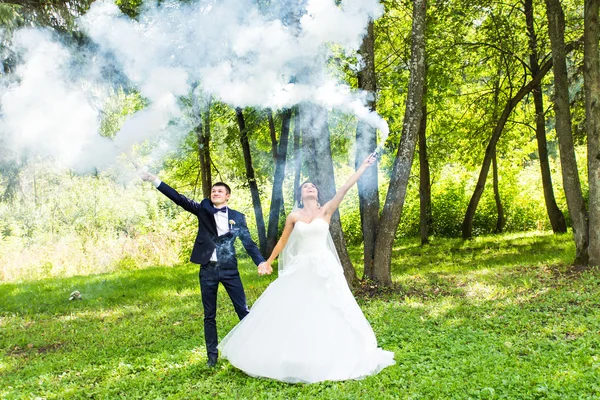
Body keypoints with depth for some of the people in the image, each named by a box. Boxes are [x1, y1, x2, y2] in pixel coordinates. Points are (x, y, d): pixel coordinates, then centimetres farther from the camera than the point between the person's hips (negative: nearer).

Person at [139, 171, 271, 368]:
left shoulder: (237, 217, 3)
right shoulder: (203, 209, 3)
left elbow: (248, 242, 3)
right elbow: (180, 199, -5)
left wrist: (261, 261, -12)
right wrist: (155, 180, -15)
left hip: (229, 269, -1)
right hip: (208, 270, 1)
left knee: (243, 311, 1)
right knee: (209, 315, 9)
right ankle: (212, 355, 21)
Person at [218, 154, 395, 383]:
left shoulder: (326, 211, 0)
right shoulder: (294, 216, 3)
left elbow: (345, 188, -7)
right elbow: (282, 241, 11)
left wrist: (364, 166, -10)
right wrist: (268, 263, 15)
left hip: (324, 267, -1)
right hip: (301, 269, 1)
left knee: (328, 313, 3)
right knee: (292, 313, 4)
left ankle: (332, 357, 20)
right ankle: (293, 359, 20)